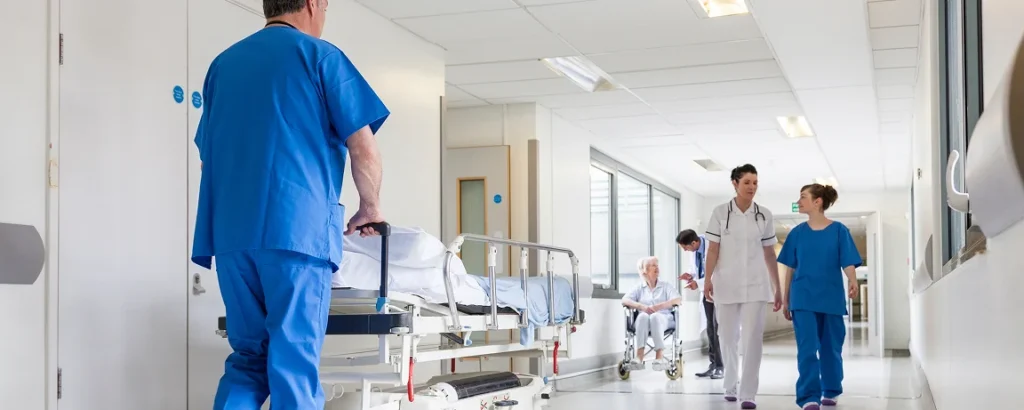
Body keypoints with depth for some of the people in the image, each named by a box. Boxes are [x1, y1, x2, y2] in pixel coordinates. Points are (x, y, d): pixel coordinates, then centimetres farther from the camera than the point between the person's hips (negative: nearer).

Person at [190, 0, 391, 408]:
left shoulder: (223, 63, 20)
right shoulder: (319, 55, 4)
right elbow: (364, 149, -1)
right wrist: (371, 208, 14)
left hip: (231, 233, 5)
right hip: (297, 229, -5)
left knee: (247, 358, 12)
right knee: (293, 364, -2)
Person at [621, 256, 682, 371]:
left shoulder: (666, 286, 17)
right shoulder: (639, 288, 18)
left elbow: (678, 299, -1)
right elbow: (624, 300, 2)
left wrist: (659, 306, -17)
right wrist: (642, 307, -16)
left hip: (663, 319, -1)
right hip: (644, 320, 1)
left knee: (655, 317, -37)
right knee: (642, 316, -36)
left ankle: (659, 356, -48)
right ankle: (639, 357, -48)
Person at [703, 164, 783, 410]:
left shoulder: (764, 215, 5)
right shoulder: (720, 213, 0)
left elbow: (770, 254, 9)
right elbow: (713, 249, -2)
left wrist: (778, 289, 8)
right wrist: (707, 279, -14)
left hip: (756, 285, 0)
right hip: (726, 284, 0)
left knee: (753, 338, -8)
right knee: (728, 338, 8)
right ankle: (731, 385, 27)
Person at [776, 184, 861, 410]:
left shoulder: (839, 230, -1)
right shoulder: (797, 232, 5)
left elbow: (848, 263, -7)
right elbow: (791, 268, 10)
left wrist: (853, 281, -28)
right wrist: (786, 300, 10)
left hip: (831, 298, 0)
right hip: (803, 299, 1)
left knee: (831, 348, 10)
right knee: (807, 348, -9)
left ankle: (830, 391, 28)